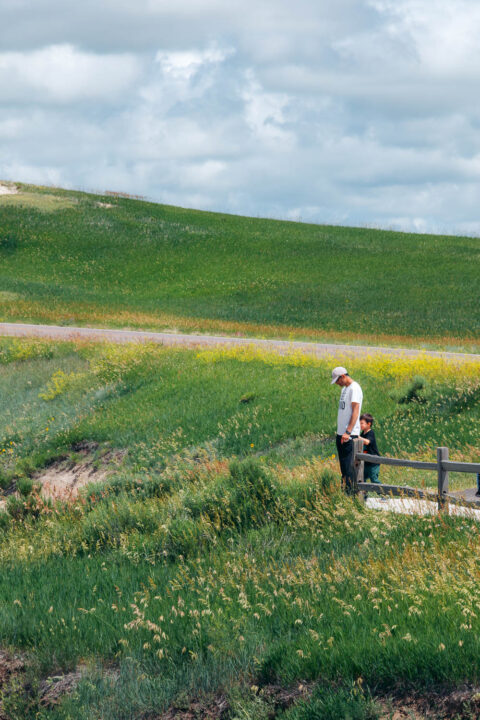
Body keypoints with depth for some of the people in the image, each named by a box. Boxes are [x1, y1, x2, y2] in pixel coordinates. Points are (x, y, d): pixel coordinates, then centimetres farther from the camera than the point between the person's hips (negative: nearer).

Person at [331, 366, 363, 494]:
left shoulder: (354, 388, -12)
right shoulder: (344, 388, 18)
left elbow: (355, 411, -20)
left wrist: (348, 432, -27)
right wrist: (341, 432, 17)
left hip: (349, 435, -10)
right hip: (341, 434, 10)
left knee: (348, 466, -11)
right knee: (343, 465, 11)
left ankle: (350, 494, -11)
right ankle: (344, 491, 15)